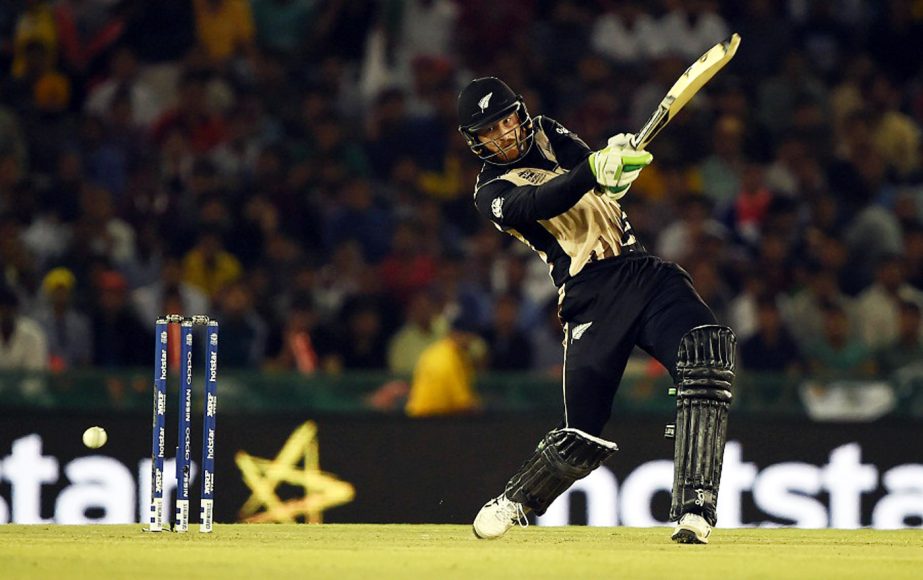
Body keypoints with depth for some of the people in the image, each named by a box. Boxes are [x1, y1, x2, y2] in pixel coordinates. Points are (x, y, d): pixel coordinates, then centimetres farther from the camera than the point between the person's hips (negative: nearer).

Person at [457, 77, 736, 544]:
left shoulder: (548, 136, 18)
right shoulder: (491, 193, 5)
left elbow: (604, 184, -3)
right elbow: (539, 204, -19)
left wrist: (617, 161, -28)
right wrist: (594, 171, -37)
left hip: (641, 269, 3)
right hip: (590, 295, -3)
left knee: (706, 353, -24)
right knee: (582, 434, -5)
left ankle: (694, 508, -27)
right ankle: (515, 502, 26)